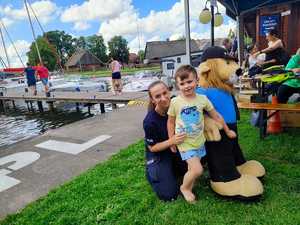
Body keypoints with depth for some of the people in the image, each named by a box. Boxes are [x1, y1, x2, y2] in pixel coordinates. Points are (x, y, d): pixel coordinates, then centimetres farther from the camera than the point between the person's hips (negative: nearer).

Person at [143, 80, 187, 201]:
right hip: (158, 155, -4)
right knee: (169, 194, -7)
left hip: (177, 149, 5)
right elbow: (152, 148, -18)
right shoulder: (150, 122, -30)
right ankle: (151, 173, 19)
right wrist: (171, 141, -33)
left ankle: (173, 170, 22)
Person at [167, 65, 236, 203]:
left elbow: (216, 116, 5)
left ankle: (188, 188, 38)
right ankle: (184, 187, 16)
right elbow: (170, 122, -2)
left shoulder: (202, 99, -6)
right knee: (197, 169, -11)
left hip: (199, 141, 3)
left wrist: (227, 131, 13)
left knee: (192, 169, 13)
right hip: (184, 142, -3)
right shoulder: (175, 102, -12)